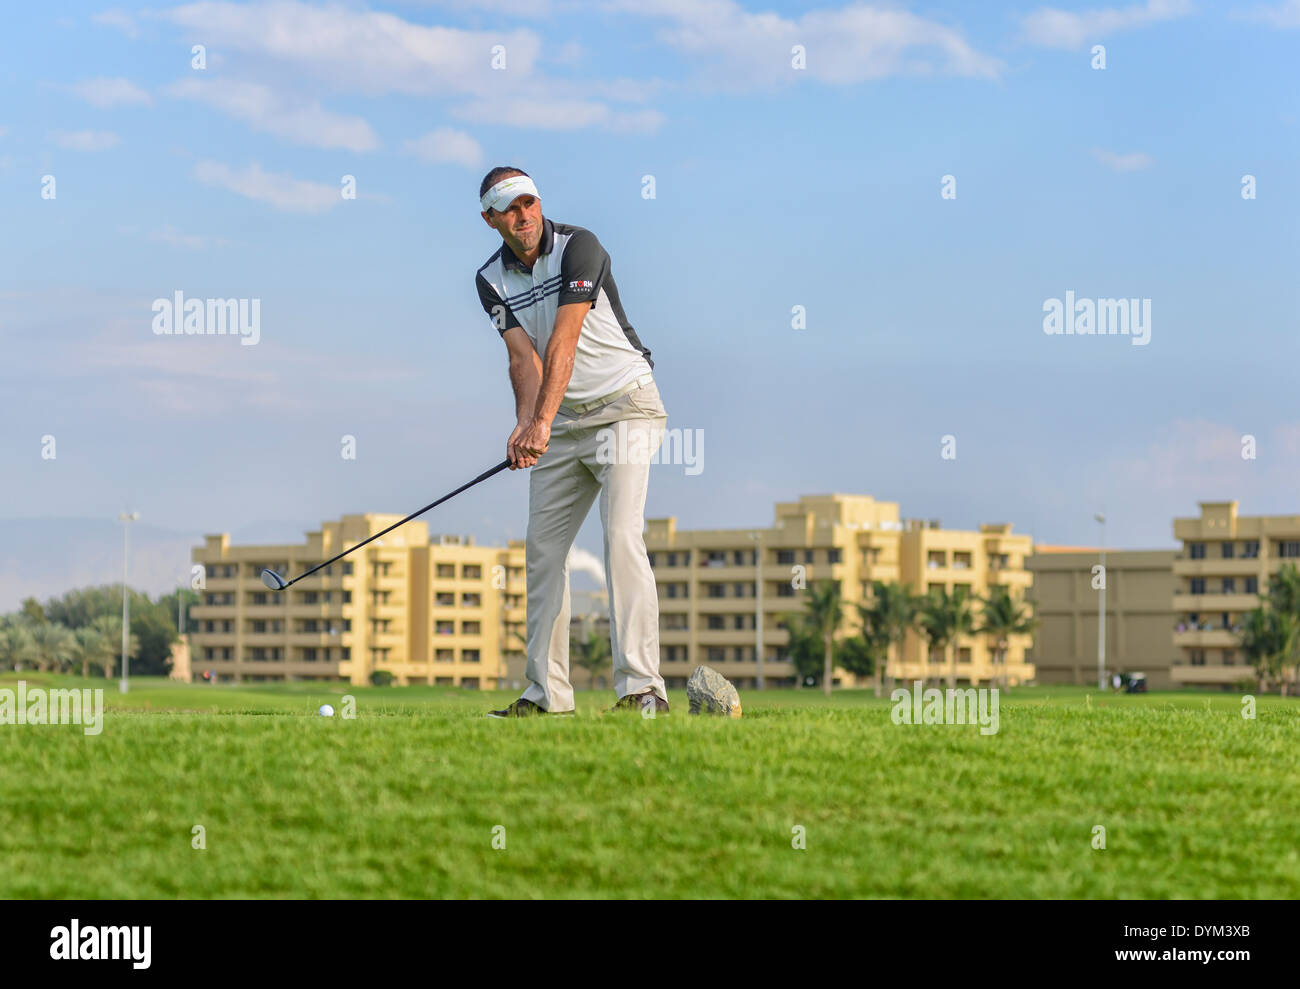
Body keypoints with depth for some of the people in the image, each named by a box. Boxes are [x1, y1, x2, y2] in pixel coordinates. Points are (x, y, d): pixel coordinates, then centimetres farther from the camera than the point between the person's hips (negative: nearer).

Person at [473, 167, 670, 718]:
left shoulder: (578, 246, -14)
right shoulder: (492, 280, 3)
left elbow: (563, 341, -24)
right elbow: (524, 358, -7)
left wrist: (542, 421, -32)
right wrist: (525, 425, -25)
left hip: (624, 407, -6)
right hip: (563, 420, 7)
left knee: (621, 536, -19)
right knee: (543, 546, 3)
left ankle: (642, 687, -25)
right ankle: (547, 693, 9)